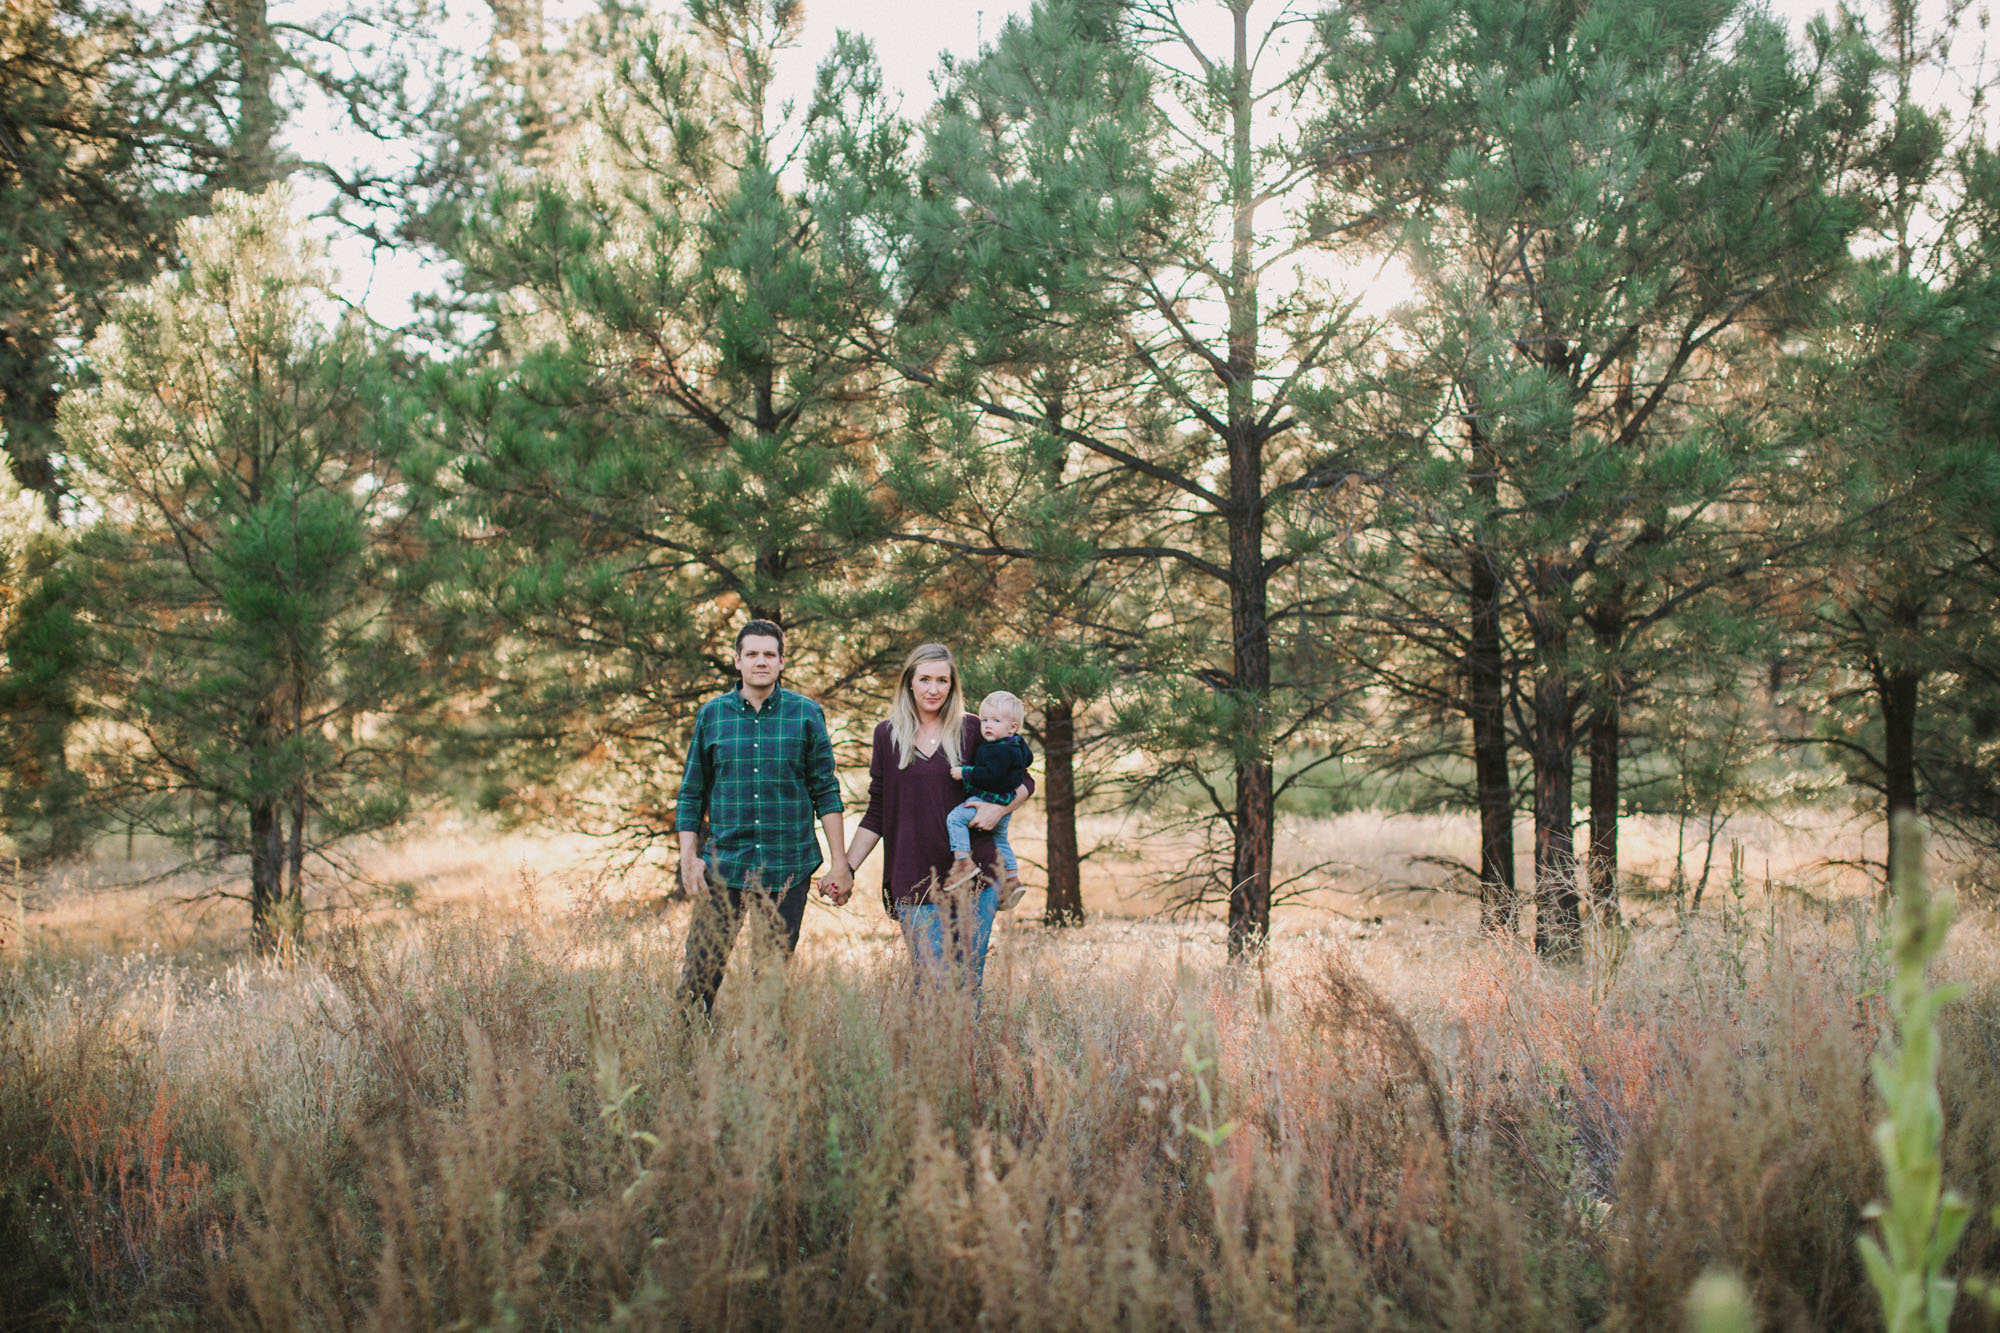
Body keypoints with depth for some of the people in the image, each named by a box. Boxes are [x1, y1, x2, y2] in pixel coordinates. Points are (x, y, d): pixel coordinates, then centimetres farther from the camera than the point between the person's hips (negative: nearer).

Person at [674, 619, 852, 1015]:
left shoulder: (806, 715, 3)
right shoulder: (712, 715, 6)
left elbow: (826, 792, 4)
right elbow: (691, 795, 11)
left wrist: (840, 864, -1)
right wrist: (689, 858, 2)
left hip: (788, 869, -1)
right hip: (724, 866, 1)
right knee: (701, 973, -3)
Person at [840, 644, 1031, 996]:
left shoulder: (972, 731, 4)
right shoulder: (888, 736, 7)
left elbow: (1023, 782, 12)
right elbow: (877, 814, 10)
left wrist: (1000, 807, -8)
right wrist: (845, 868, 3)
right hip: (915, 884, 0)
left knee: (970, 982, 3)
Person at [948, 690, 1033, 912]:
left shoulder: (1001, 751, -23)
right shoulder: (1017, 744, 9)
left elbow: (991, 775, -31)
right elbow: (1028, 758, 28)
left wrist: (965, 773, -25)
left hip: (990, 800, -11)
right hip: (1004, 806, 11)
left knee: (955, 818, -16)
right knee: (999, 839, 26)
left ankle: (963, 861, -23)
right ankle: (1012, 880, 30)